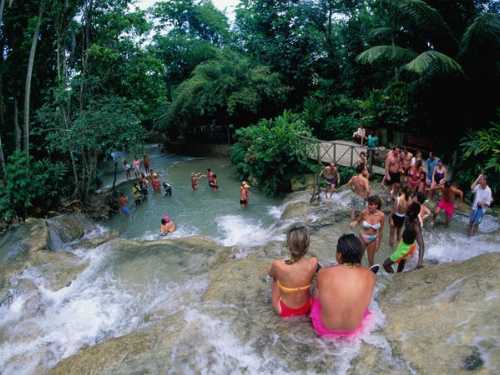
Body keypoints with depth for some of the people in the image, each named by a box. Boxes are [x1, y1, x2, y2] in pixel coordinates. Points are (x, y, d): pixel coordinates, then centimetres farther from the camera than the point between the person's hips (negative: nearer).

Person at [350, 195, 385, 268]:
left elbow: (381, 230, -5)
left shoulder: (381, 215, -18)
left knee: (371, 260, 17)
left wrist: (378, 243, 2)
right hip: (362, 238, -1)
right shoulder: (364, 212, -21)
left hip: (373, 240, 1)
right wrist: (354, 223, -29)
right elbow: (357, 220, -4)